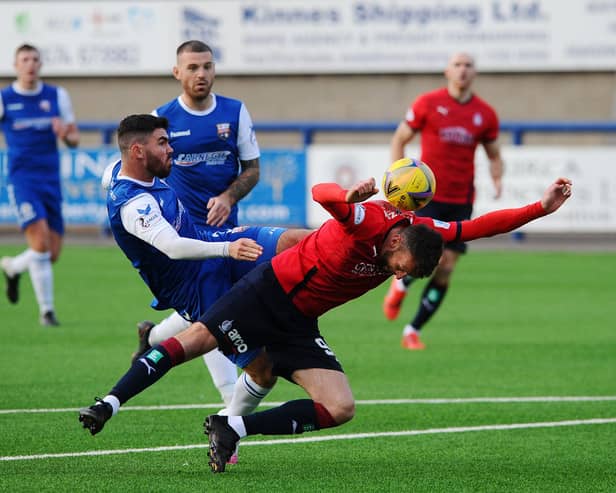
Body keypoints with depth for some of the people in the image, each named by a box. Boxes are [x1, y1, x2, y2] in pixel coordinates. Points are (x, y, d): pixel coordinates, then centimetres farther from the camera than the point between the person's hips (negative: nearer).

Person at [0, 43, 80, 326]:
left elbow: (74, 140, 11)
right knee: (40, 241, -20)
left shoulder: (57, 96, 7)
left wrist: (66, 135, -11)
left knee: (52, 254, 3)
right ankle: (46, 310, -9)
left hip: (51, 180, 4)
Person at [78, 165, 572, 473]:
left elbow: (480, 226, 3)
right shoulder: (368, 219, -24)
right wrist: (348, 195, -58)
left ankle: (232, 429, -6)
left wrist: (541, 208, -4)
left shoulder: (425, 232, -4)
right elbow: (320, 192, -37)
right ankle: (107, 405, -14)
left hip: (300, 326, 7)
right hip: (269, 290, -7)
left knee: (341, 408, -7)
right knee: (195, 339, -18)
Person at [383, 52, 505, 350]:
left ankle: (413, 331, 11)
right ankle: (400, 286, 22)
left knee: (445, 270, -2)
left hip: (461, 202, 3)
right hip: (427, 196, -3)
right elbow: (399, 139, 5)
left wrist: (497, 179, -4)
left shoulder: (485, 114, 6)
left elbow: (494, 155, 17)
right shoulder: (427, 104, -1)